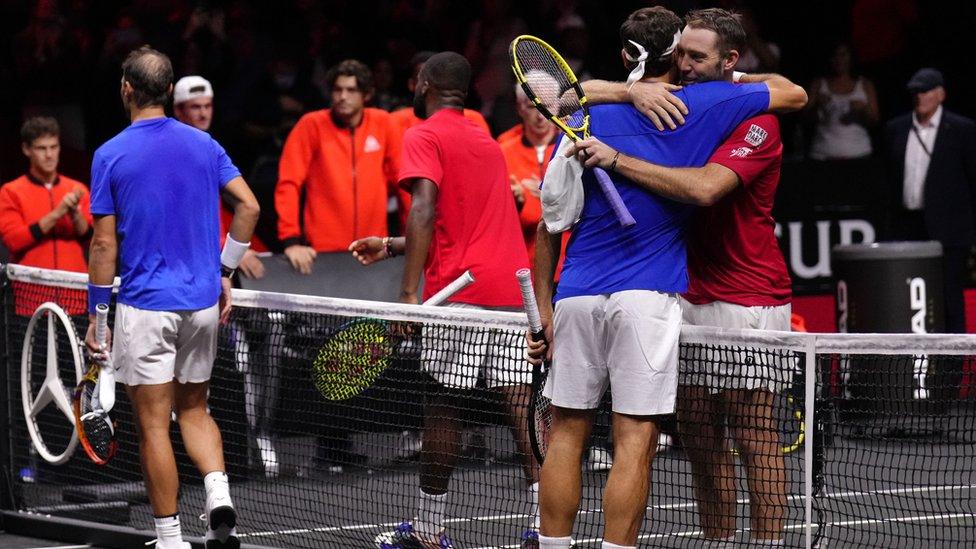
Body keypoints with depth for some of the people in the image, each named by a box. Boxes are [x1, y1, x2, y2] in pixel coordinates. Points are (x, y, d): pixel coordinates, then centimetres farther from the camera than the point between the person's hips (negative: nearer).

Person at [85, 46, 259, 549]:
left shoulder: (111, 155, -7)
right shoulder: (203, 145, 4)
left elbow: (105, 243, -7)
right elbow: (249, 207, 0)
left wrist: (96, 314, -1)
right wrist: (224, 271, 10)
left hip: (145, 306, -4)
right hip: (202, 300, 4)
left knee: (153, 425, 2)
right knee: (194, 410, 18)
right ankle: (218, 494, -6)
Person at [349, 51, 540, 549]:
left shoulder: (424, 137, 0)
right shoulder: (487, 141, 24)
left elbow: (424, 212, -14)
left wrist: (409, 292, -17)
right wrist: (392, 246, 35)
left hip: (461, 287, -6)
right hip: (512, 284, 6)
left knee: (442, 405, 1)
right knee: (521, 401, -1)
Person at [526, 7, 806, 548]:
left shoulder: (586, 115, 7)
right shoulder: (702, 106, 0)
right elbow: (794, 94, 12)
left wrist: (543, 308, 10)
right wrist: (737, 78, 28)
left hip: (577, 295, 3)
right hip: (645, 296, -3)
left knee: (566, 432, 9)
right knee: (634, 443, -4)